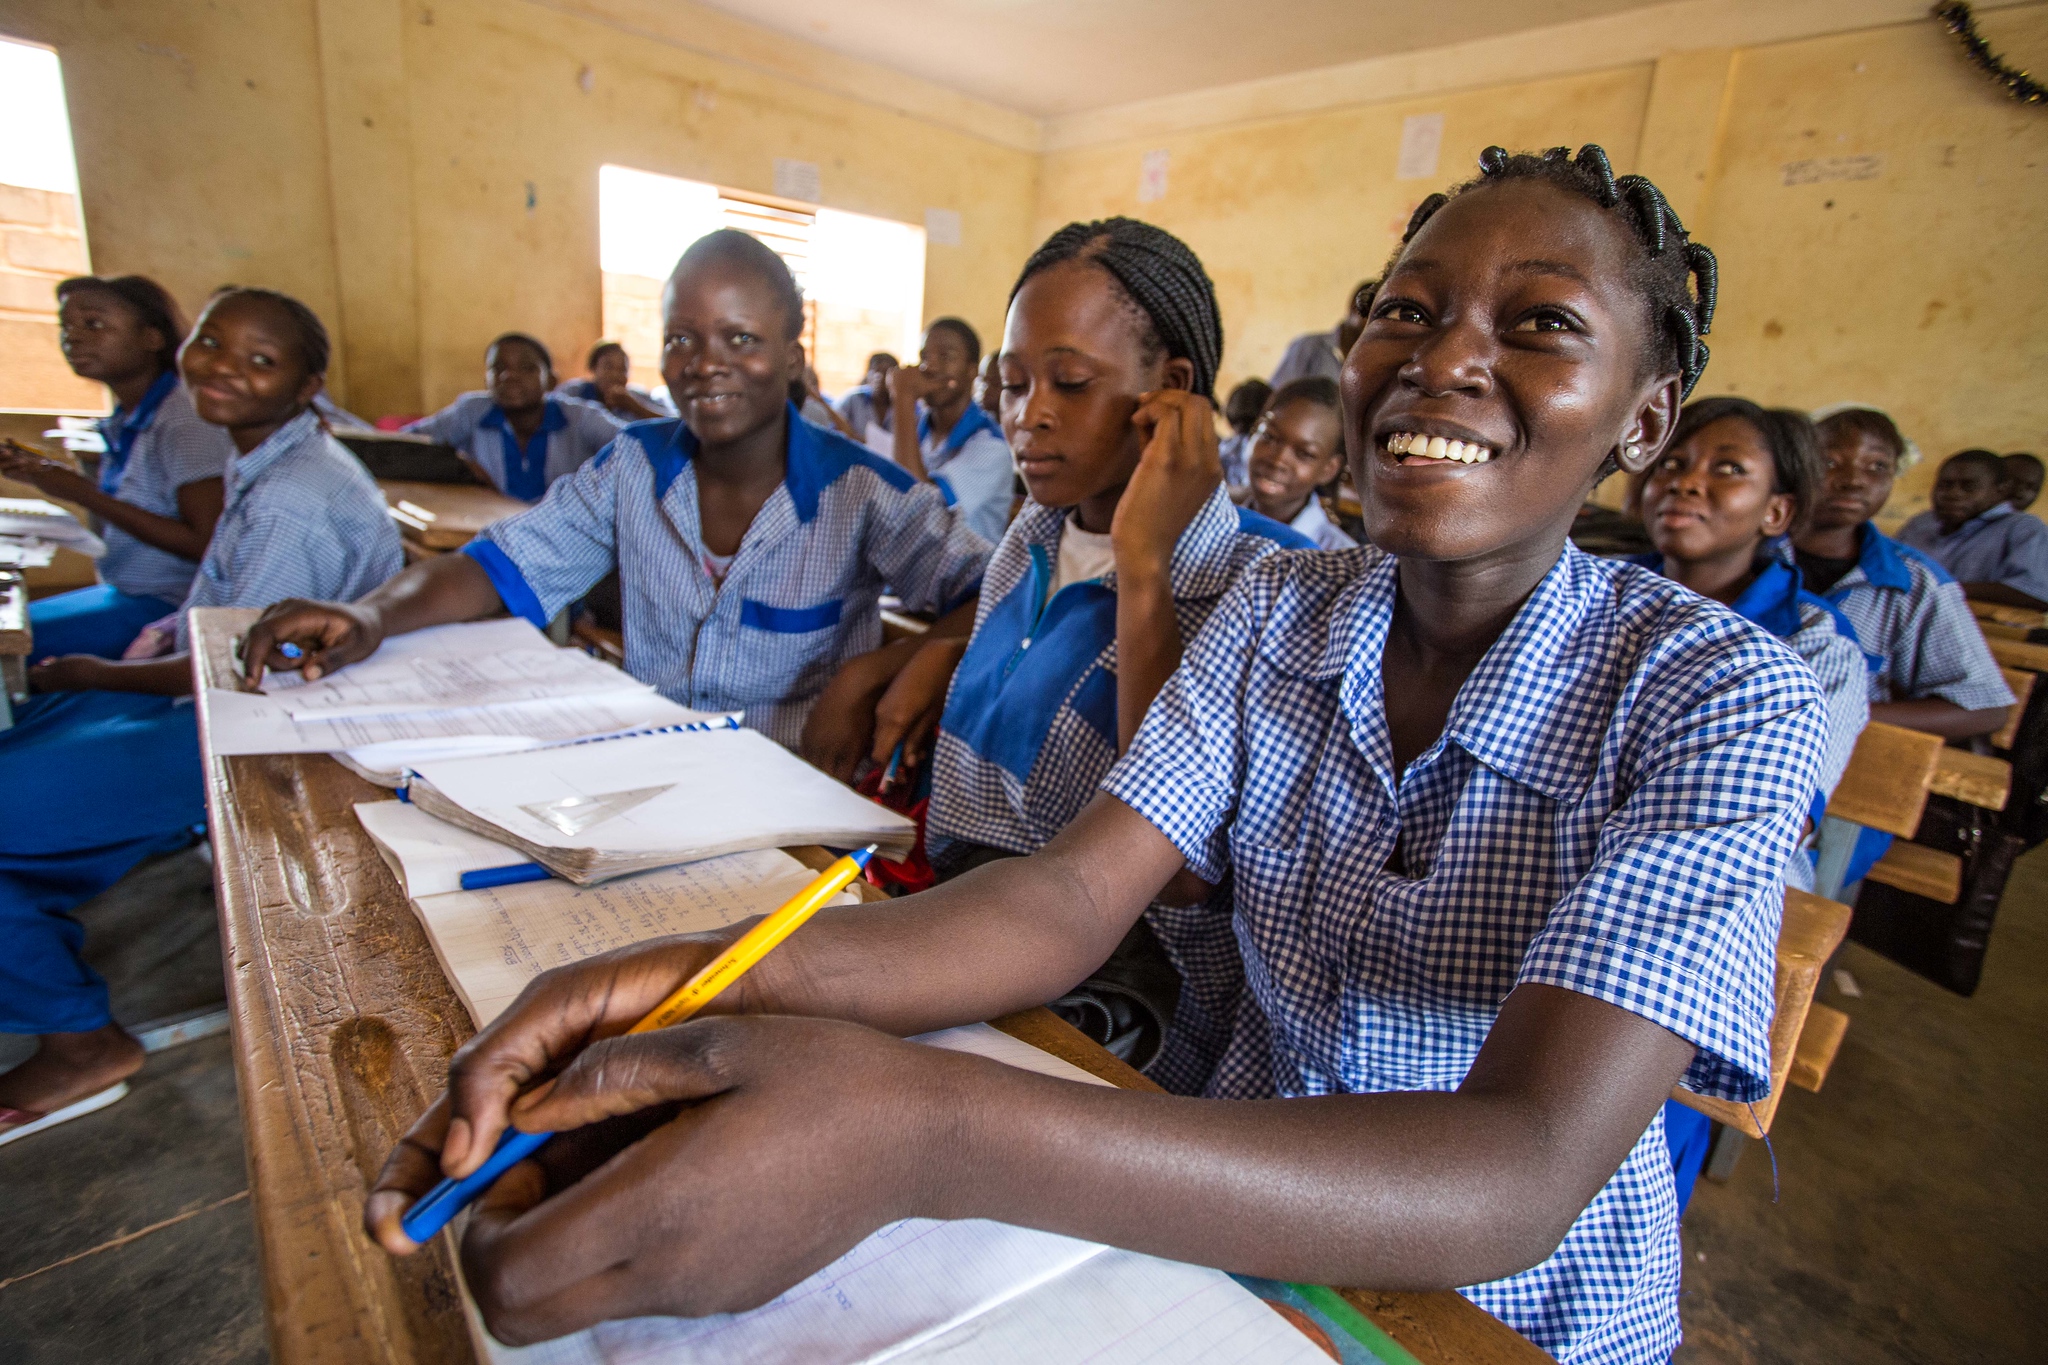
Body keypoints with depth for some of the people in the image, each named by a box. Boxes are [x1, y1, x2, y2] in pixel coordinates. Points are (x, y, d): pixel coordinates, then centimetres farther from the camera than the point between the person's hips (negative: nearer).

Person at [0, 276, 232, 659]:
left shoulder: (186, 419, -16)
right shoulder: (124, 420, 10)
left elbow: (207, 544, -21)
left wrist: (86, 495, -16)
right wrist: (42, 472, 7)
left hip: (168, 607, -9)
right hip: (123, 592, 9)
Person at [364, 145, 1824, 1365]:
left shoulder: (1719, 694, -18)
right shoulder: (1278, 612, -5)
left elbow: (1522, 1175, -30)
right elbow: (1071, 900, -16)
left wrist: (918, 1131, -42)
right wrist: (731, 972, -34)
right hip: (1210, 1231, 3)